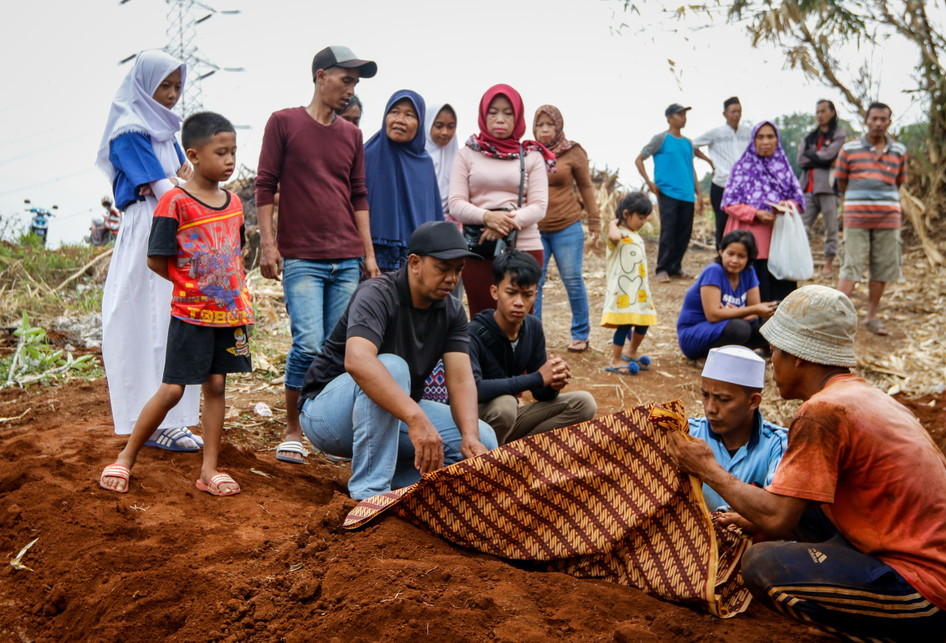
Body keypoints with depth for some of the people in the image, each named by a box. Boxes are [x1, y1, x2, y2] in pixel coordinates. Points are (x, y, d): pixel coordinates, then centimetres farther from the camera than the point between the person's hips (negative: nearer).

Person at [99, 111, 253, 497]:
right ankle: (126, 458, 16)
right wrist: (193, 286, -2)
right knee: (172, 389, -2)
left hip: (230, 313, 5)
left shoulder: (234, 203, 7)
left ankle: (209, 469, 14)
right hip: (191, 314, -5)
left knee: (216, 385, 7)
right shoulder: (175, 202, -12)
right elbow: (156, 260, -10)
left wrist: (239, 296, 7)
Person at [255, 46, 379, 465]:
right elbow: (265, 187, 0)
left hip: (347, 260, 5)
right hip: (301, 259, -4)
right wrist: (267, 244, -7)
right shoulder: (284, 122, 2)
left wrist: (368, 253, 12)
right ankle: (292, 430, 6)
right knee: (309, 345, -11)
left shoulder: (352, 135, 15)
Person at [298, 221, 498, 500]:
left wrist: (471, 437, -30)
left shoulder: (452, 312, -2)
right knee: (391, 366, -37)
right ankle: (369, 492, -32)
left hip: (395, 412, 6)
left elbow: (460, 378, -11)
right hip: (328, 411, -6)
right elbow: (357, 361, -42)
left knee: (484, 440, -12)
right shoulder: (377, 294, -23)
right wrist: (417, 419, -52)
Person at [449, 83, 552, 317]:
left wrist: (509, 222, -18)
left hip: (524, 247, 0)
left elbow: (539, 206, 0)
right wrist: (487, 216, -18)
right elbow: (455, 204, 1)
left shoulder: (531, 156, 8)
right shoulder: (467, 154, 9)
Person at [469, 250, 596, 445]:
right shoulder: (474, 333, -23)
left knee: (583, 403, -5)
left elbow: (540, 392, 3)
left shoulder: (533, 327, -3)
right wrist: (537, 377, -35)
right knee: (504, 404, -38)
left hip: (510, 419, 7)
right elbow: (473, 389, -40)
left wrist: (553, 384, -23)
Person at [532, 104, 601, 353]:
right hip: (534, 230, 2)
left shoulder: (573, 152, -1)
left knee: (573, 281, 5)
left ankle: (581, 335, 19)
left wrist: (594, 223, 5)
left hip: (567, 228, -1)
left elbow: (586, 187, 6)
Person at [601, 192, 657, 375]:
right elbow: (614, 237, -41)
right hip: (623, 290, -9)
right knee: (624, 324, -9)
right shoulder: (620, 233, -12)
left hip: (640, 290, 9)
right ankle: (615, 361, 1)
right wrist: (613, 223, -20)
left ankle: (632, 353, 33)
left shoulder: (636, 236, 17)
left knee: (643, 322, 13)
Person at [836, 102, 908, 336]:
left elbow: (899, 182, 15)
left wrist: (883, 200, 10)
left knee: (882, 268, 6)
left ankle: (871, 317, 17)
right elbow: (841, 182, 8)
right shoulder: (849, 149, 0)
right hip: (856, 216, -3)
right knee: (852, 266, -6)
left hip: (888, 217, 3)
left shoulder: (899, 151, 6)